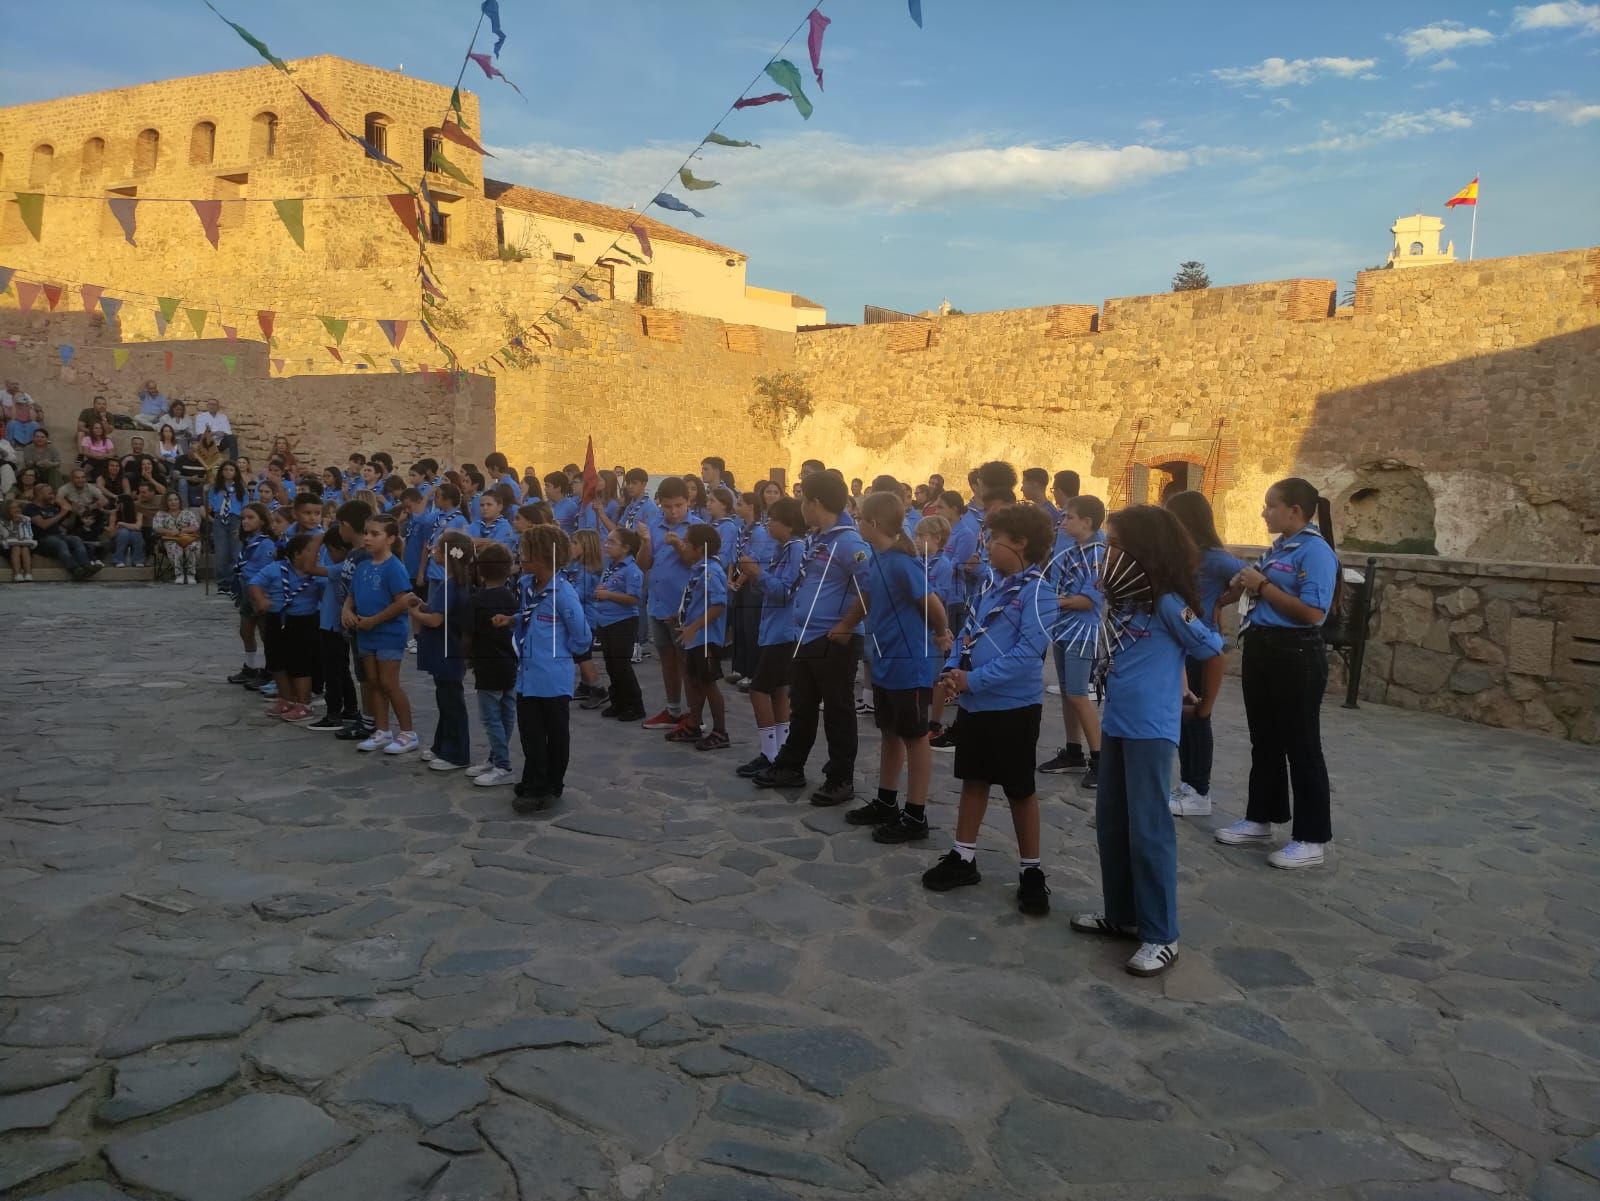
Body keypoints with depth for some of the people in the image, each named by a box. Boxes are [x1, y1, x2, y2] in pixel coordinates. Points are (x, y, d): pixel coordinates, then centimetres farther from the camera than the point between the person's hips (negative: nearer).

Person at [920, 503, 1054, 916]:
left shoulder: (1036, 590, -15)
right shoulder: (991, 586, 9)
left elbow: (1029, 652, -23)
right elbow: (968, 633, 13)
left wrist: (973, 680, -22)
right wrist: (951, 671, -5)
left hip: (1014, 706, -7)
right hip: (976, 703, 7)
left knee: (1020, 789, 5)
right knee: (974, 779, 16)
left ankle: (1031, 871, 19)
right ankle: (963, 858, 28)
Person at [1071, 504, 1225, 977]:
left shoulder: (1168, 603, -14)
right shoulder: (1123, 596, 9)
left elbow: (1213, 654, -4)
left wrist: (1203, 707, 6)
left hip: (1151, 730, -8)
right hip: (1116, 725, 8)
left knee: (1148, 829, -4)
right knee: (1110, 823, 15)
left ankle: (1161, 936, 6)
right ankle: (1122, 913, 29)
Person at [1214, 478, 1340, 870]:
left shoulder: (1315, 551, -16)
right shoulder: (1276, 548, 12)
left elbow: (1312, 612, -25)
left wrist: (1262, 586, -18)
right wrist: (1246, 584, 2)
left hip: (1296, 656, -9)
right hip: (1260, 651, 9)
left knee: (1301, 746, -1)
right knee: (1264, 740, 17)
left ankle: (1313, 838, 9)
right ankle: (1260, 818, 30)